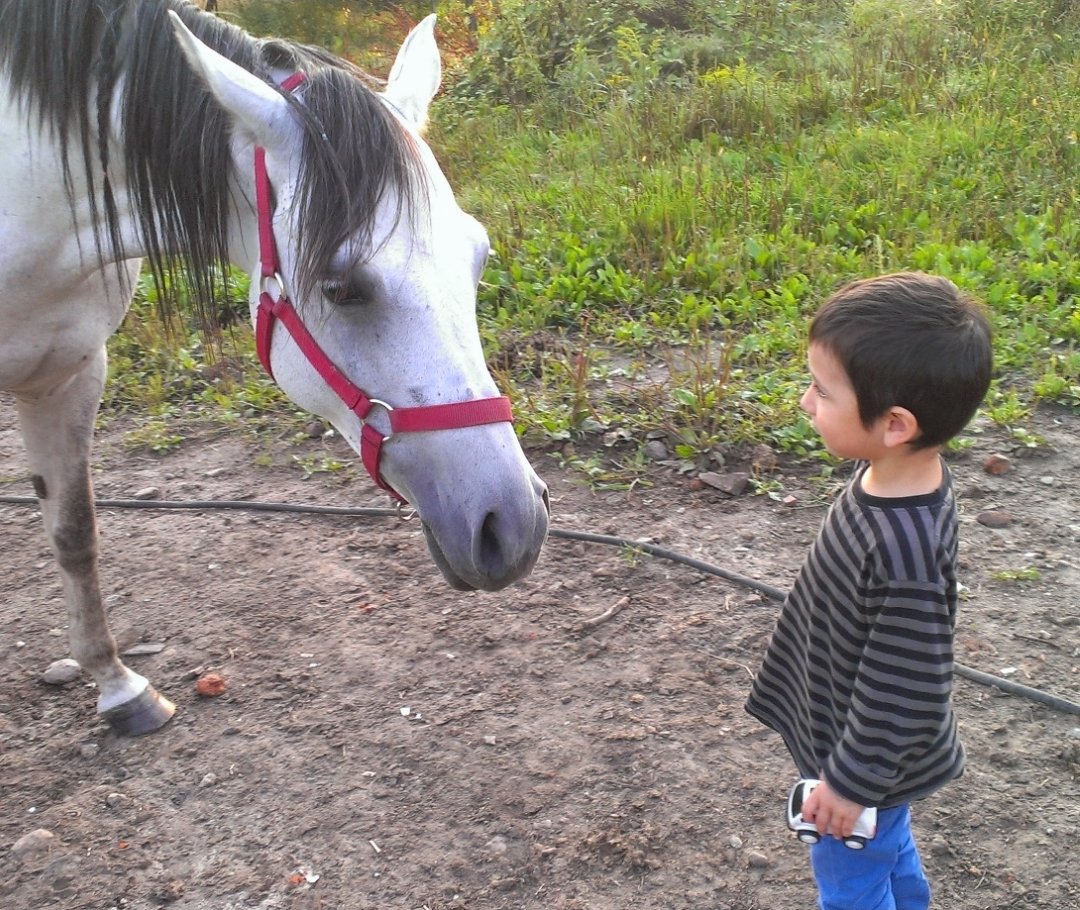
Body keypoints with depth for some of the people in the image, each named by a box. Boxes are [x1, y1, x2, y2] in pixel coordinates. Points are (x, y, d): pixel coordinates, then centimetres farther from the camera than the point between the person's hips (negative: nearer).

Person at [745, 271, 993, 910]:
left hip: (872, 760, -8)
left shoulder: (907, 556, -40)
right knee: (894, 857, 32)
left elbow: (906, 697, -30)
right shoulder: (895, 476, -13)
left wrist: (849, 781, -17)